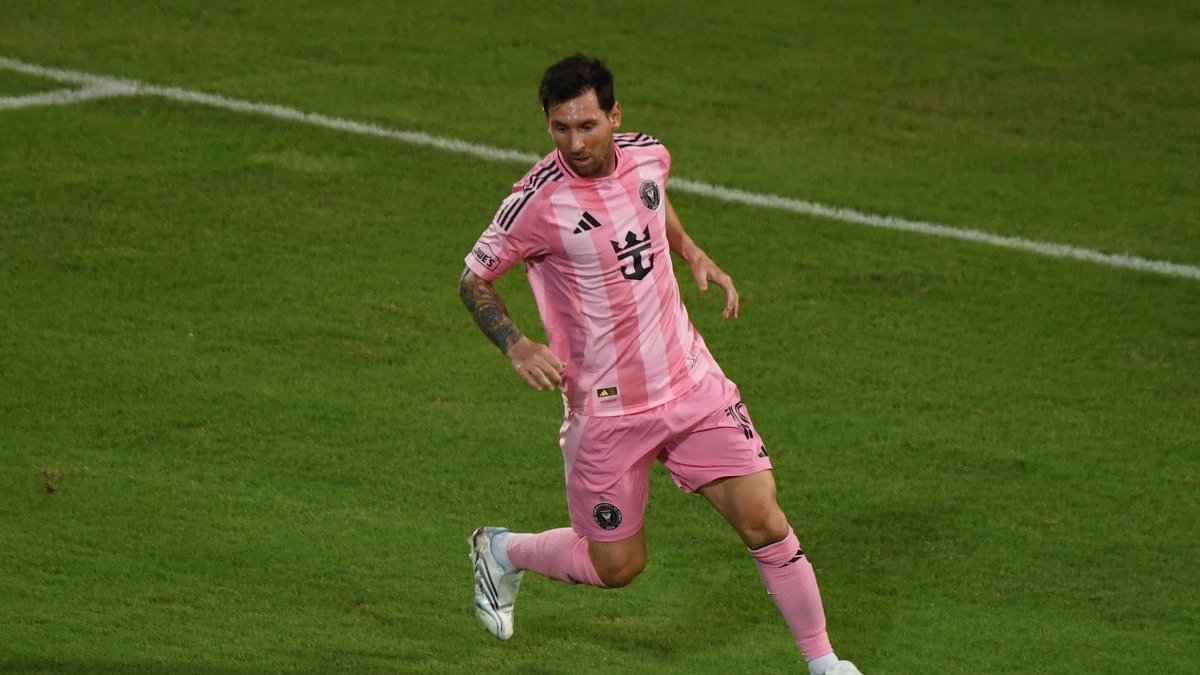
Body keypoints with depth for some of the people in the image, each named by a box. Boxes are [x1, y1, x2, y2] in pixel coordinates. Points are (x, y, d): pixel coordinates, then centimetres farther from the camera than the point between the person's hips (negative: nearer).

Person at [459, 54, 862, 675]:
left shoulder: (648, 156, -2)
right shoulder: (540, 201, -19)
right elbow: (473, 280, -7)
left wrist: (694, 255, 10)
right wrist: (517, 346, -22)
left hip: (692, 386, 4)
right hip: (606, 410, -4)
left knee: (764, 521, -4)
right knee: (616, 567, 7)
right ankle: (502, 551, 36)